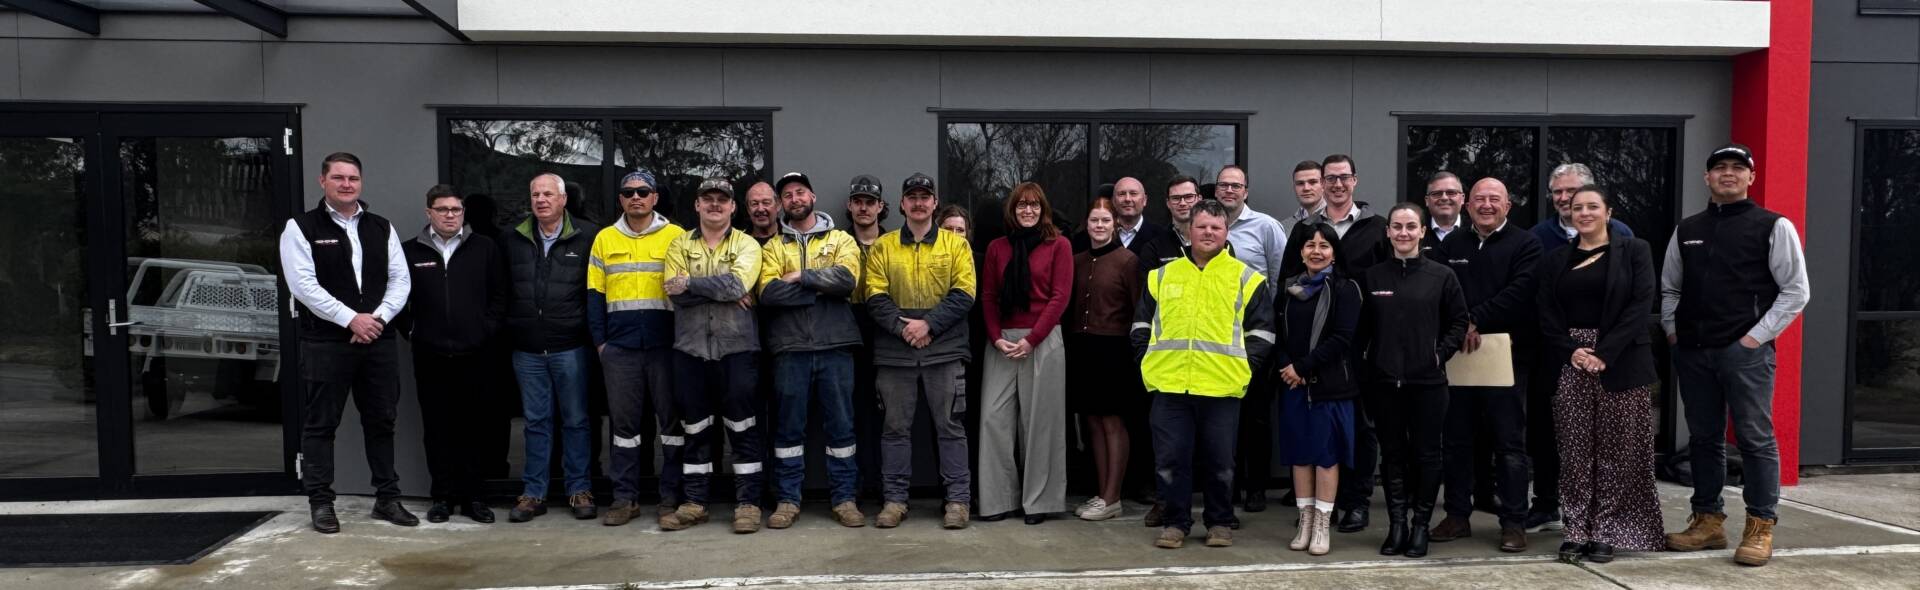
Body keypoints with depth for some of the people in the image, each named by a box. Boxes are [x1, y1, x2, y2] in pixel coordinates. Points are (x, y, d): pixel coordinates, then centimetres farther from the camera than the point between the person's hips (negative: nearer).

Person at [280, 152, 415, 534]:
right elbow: (303, 284, -10)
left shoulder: (382, 228, 13)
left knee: (382, 421, 9)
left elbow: (400, 280, 8)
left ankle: (387, 498, 18)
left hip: (378, 341, 4)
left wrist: (378, 317, -9)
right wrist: (351, 319, -15)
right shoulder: (301, 228, 0)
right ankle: (320, 502, 11)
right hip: (324, 343, -4)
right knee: (320, 424, 2)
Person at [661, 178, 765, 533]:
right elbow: (674, 292, -6)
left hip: (736, 347, -2)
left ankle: (748, 503, 8)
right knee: (695, 427, 10)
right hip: (690, 347, 3)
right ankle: (694, 503, 18)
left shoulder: (746, 244, 3)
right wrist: (723, 291, -12)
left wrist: (690, 283, -11)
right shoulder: (680, 245, 10)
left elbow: (738, 283, -16)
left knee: (742, 426, 0)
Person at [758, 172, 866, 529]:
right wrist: (821, 289, -10)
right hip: (790, 347, 1)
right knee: (789, 426, 5)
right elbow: (768, 292, -7)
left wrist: (801, 276, -9)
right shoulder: (773, 247, 11)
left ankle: (844, 499, 12)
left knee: (841, 424, 4)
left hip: (835, 345, -1)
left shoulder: (841, 240, 9)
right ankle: (788, 500, 14)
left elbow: (847, 279, -10)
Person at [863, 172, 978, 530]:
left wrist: (929, 324, -14)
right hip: (894, 352, 1)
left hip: (945, 350, -1)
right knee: (895, 427, 6)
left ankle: (958, 498, 9)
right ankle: (895, 498, 15)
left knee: (950, 426, 3)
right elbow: (875, 297, 0)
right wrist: (902, 327, -14)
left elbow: (964, 295, -3)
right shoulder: (882, 247, 8)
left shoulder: (956, 244, 6)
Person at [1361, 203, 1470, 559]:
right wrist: (1364, 363, -1)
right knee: (1392, 453, 7)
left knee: (1426, 453, 5)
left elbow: (1459, 321, 5)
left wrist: (1441, 353, -5)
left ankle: (1421, 525, 16)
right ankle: (1397, 523, 16)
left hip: (1428, 381, -1)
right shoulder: (1373, 276, 4)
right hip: (1384, 380, 1)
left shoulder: (1442, 276, 1)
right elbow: (1360, 328, 8)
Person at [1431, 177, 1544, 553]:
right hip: (1459, 355, 4)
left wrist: (1476, 319, -15)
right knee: (1457, 440, 9)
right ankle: (1457, 516, 19)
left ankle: (1514, 522, 10)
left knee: (1510, 443, 2)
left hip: (1506, 356, -4)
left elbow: (1520, 292, -12)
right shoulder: (1451, 246, 13)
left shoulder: (1525, 244, 2)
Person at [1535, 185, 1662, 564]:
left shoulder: (1634, 251, 4)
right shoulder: (1555, 259, 12)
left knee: (1617, 451, 1)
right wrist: (1571, 350, -10)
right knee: (1575, 452, 2)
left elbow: (1640, 306, -6)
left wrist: (1604, 354, -14)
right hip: (1570, 364, 2)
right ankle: (1576, 530, 8)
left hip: (1621, 364, -2)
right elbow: (1547, 316, 6)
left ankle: (1608, 532, 9)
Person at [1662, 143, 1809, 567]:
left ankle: (1761, 528, 6)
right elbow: (1669, 288, 21)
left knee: (1755, 439, -2)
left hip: (1746, 350, -4)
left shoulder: (1773, 227, 0)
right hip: (1691, 352, 5)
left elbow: (1795, 290, -3)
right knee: (1703, 438, 10)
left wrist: (1757, 336, -9)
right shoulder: (1687, 230, 13)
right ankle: (1708, 520, 19)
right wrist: (1672, 330, 8)